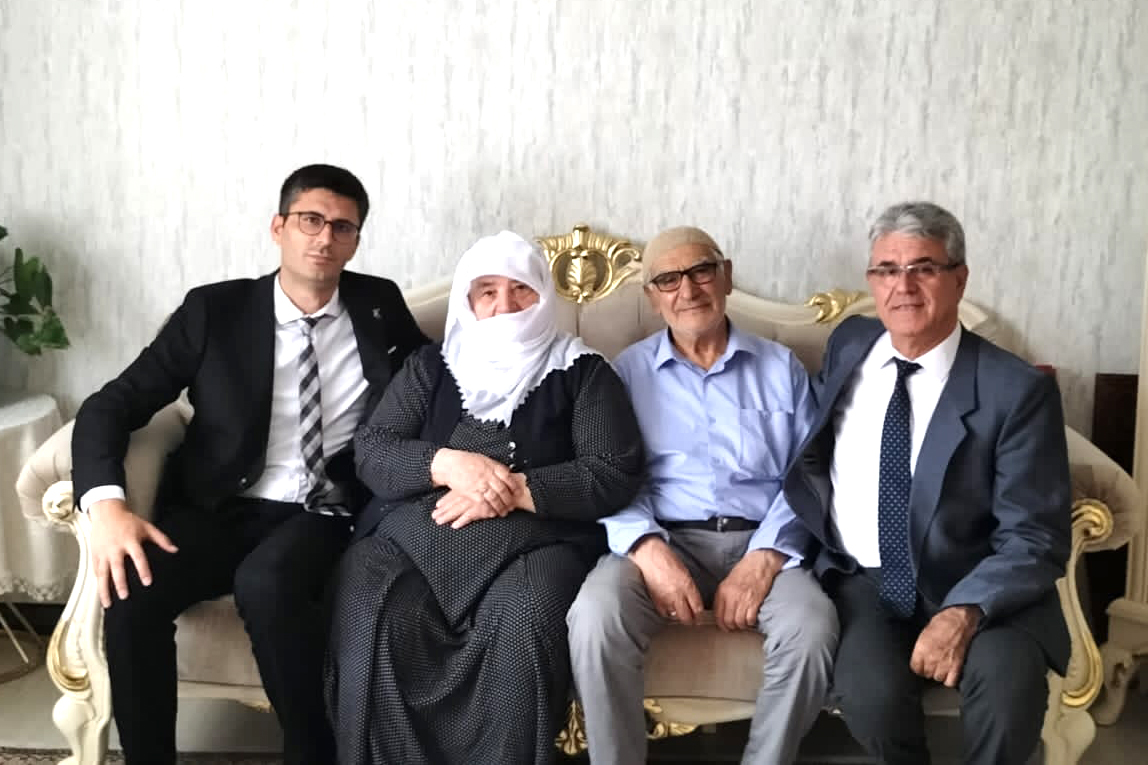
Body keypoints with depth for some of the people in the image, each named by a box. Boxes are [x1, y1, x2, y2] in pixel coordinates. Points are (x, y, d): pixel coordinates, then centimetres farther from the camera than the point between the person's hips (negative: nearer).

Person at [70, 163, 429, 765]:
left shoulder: (379, 306, 7)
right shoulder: (214, 310, 2)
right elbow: (111, 405, -3)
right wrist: (106, 504, -21)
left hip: (323, 517, -1)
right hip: (219, 511, 1)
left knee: (266, 582, -35)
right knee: (130, 592, -29)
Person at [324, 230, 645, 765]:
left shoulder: (581, 372, 10)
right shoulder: (432, 366, 18)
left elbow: (615, 475, 0)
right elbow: (371, 451, 9)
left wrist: (513, 490, -12)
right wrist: (448, 464, -11)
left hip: (532, 541, -2)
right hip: (411, 535, 2)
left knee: (523, 627, -34)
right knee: (369, 620, -28)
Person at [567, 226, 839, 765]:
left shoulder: (782, 368, 14)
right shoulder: (627, 371, 13)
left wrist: (765, 556, -13)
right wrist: (647, 548, -18)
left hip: (758, 544, 1)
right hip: (662, 540, 0)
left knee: (812, 625, -30)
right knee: (595, 618, -31)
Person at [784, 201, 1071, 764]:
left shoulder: (1016, 390, -9)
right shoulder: (849, 344, 5)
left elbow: (1036, 539, -11)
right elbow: (808, 451, 18)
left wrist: (965, 611, -27)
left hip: (976, 589, -2)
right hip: (863, 577, 2)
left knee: (1009, 686, -31)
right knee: (870, 692, -28)